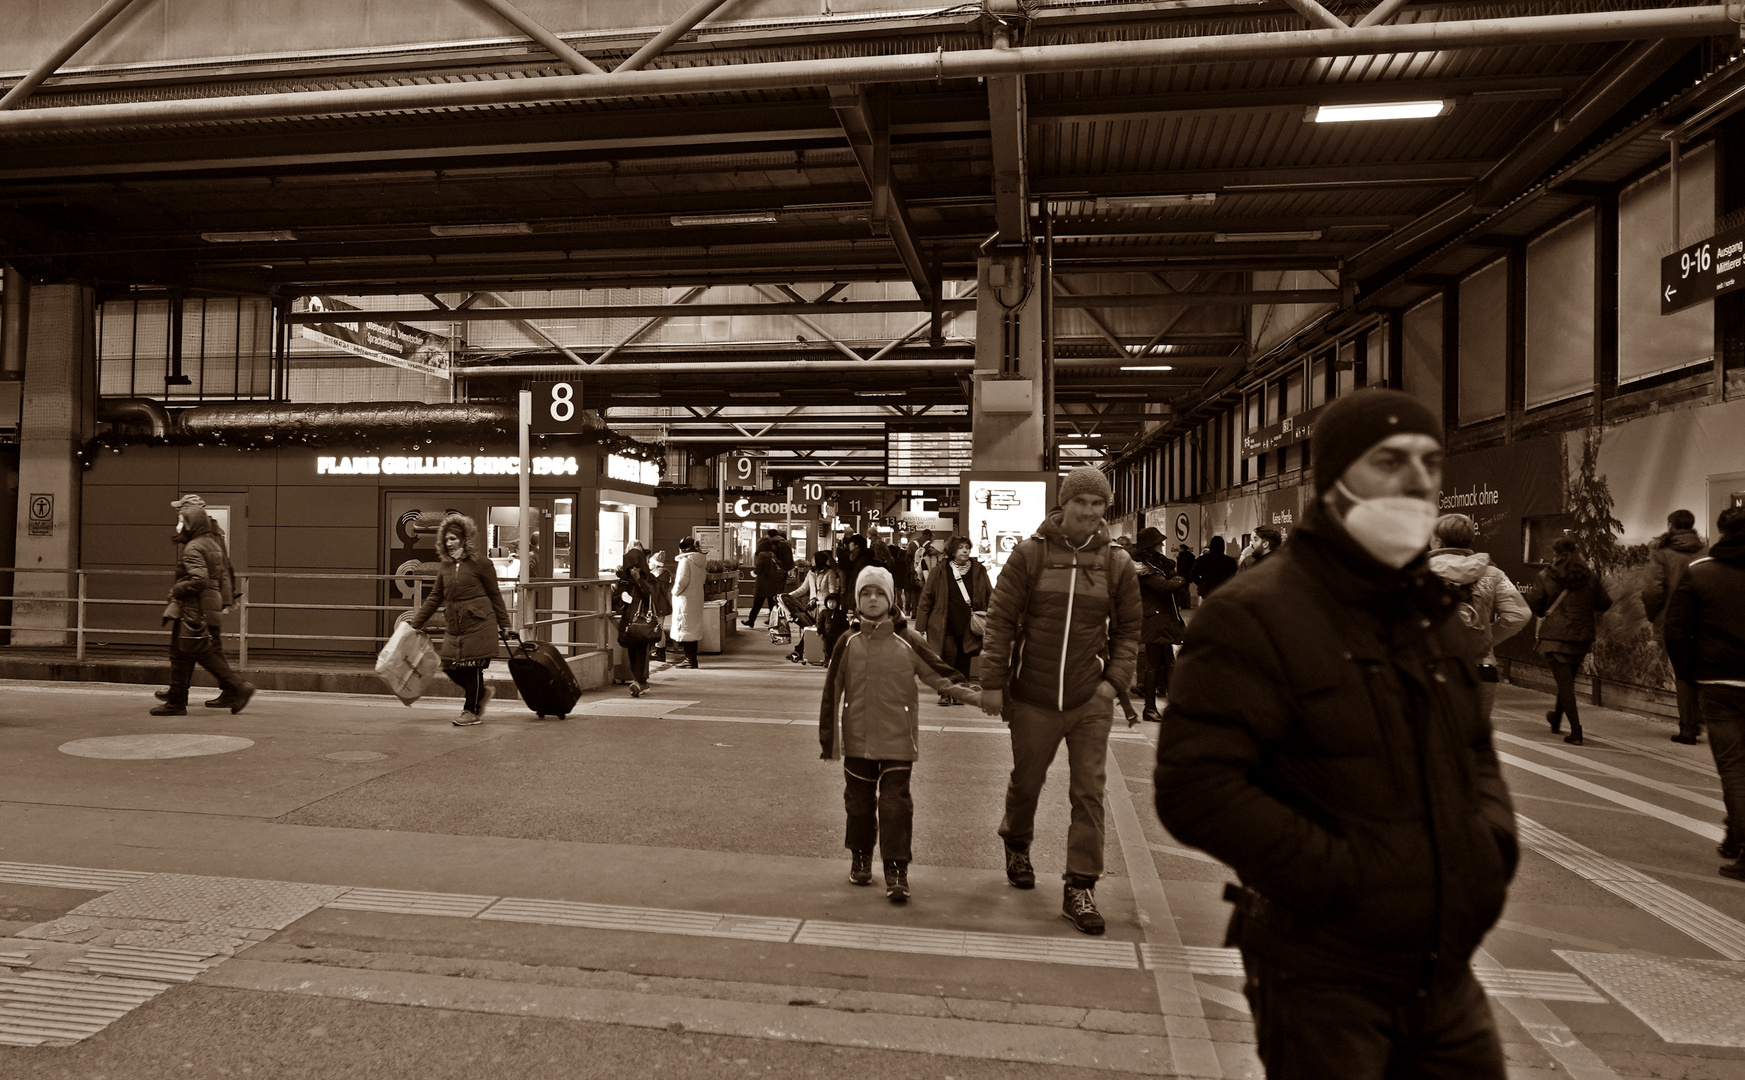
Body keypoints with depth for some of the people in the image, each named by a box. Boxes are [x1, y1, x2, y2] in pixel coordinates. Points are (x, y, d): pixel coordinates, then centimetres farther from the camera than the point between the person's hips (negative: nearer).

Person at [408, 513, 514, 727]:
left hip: (478, 626, -6)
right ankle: (482, 692, 27)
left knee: (472, 667, -1)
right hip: (453, 627, 6)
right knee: (449, 667, 3)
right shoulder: (444, 566, 11)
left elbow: (495, 595, 0)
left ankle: (472, 711, 16)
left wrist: (504, 625, 1)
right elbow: (435, 597, 17)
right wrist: (416, 624, 14)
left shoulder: (480, 564, -5)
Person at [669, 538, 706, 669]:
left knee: (685, 629, -2)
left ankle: (690, 659, -1)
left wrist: (675, 592, -5)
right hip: (697, 598, 8)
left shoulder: (685, 561, -16)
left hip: (685, 600, -8)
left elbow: (682, 581, -22)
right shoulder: (701, 561, 8)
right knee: (693, 628, 13)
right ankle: (692, 658, 17)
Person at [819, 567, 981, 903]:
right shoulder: (848, 643, 0)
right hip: (857, 739, 2)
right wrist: (827, 738, 5)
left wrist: (976, 695, -10)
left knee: (895, 804, -3)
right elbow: (832, 692, 4)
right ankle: (860, 858, 34)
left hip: (897, 740, -2)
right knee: (859, 801, 14)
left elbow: (939, 676, 1)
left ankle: (896, 872, 7)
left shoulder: (908, 642, -4)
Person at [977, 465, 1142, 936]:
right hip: (1033, 701, 0)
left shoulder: (1117, 564, 1)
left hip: (1091, 703, 1)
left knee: (1088, 794, 1)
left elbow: (1128, 629, 10)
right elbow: (1000, 620, -3)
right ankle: (1016, 846, 46)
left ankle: (1080, 889, 12)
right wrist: (994, 682, -7)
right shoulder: (1030, 554, -5)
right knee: (1026, 783, 17)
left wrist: (1115, 679, -4)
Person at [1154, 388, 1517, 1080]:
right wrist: (1342, 876, -22)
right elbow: (1194, 791, -24)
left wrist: (1492, 838, 4)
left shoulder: (1431, 611, 10)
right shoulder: (1253, 616, -16)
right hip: (1322, 983, -7)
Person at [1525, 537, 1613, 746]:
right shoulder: (1590, 577, 2)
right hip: (1582, 637, 4)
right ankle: (1556, 719, 41)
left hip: (1554, 636, -4)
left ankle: (1576, 730, -10)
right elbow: (1605, 604, 7)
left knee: (1564, 681, -2)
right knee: (1568, 679, 21)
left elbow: (1535, 606, -3)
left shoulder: (1545, 577, -6)